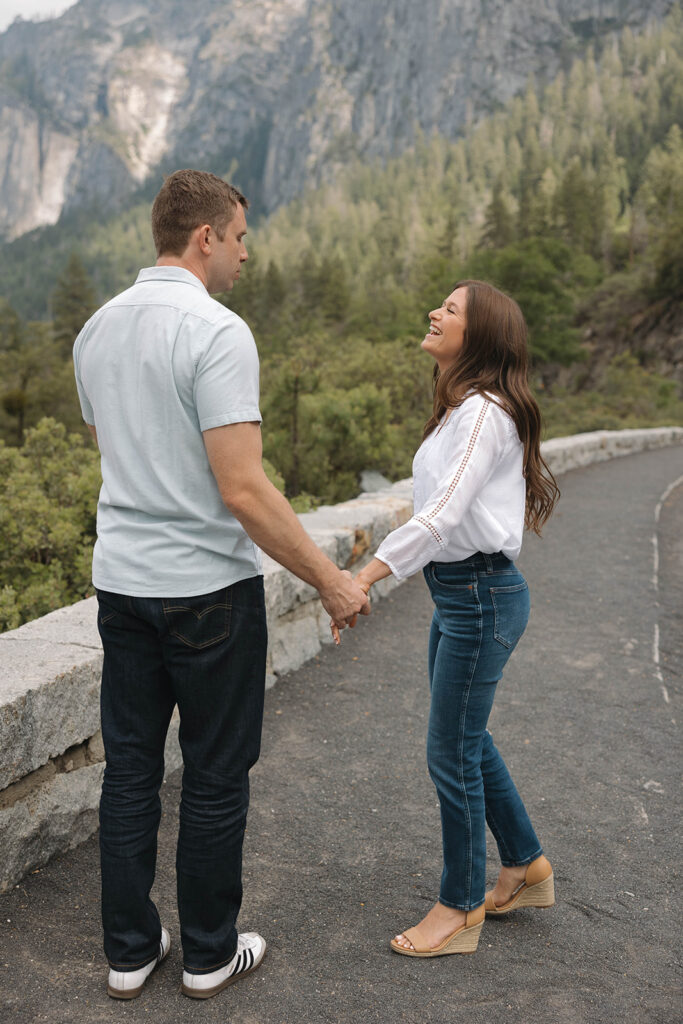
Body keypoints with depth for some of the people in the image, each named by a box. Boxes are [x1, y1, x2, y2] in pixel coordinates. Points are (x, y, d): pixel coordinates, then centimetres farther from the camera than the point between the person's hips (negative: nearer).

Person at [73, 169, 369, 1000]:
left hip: (120, 580, 7)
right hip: (209, 588, -7)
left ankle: (129, 951, 28)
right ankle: (209, 953, 26)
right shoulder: (218, 332, -18)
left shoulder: (97, 329, 8)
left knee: (130, 769, 15)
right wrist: (328, 580, -13)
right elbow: (242, 489, -23)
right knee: (215, 776, 9)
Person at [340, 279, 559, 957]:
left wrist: (362, 579, -31)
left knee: (452, 752, 2)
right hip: (458, 591, 10)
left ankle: (459, 910, 21)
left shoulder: (485, 412, -18)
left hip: (481, 595, -10)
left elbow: (444, 514, -27)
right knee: (467, 740, 20)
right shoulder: (461, 409, 12)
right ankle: (525, 866, 39)